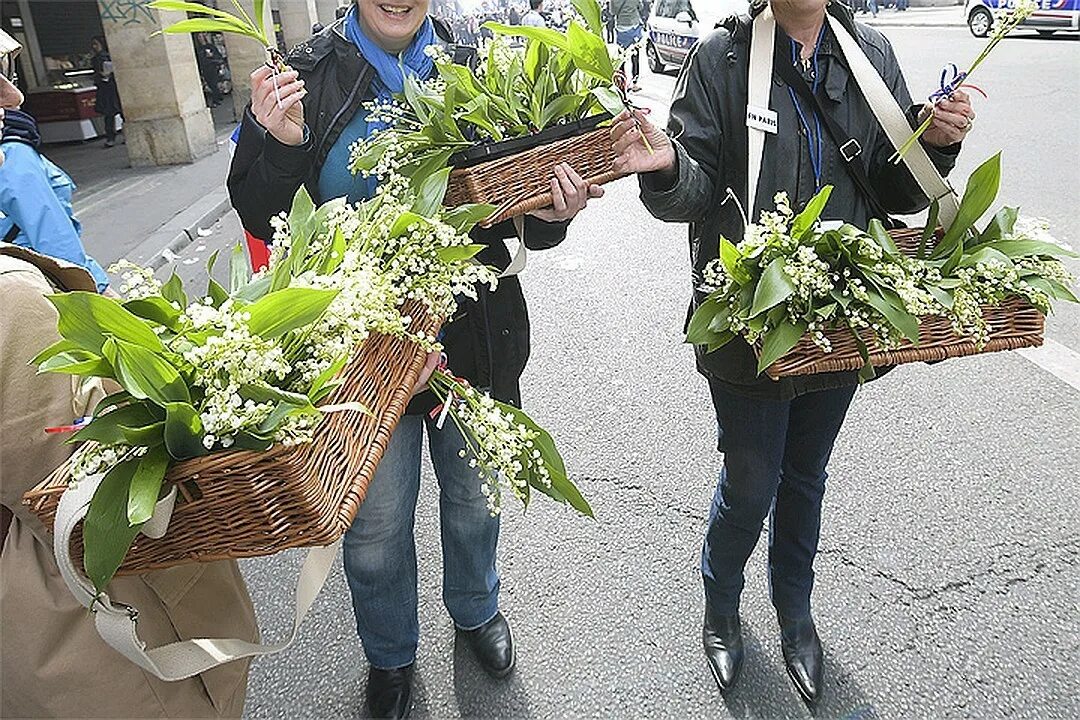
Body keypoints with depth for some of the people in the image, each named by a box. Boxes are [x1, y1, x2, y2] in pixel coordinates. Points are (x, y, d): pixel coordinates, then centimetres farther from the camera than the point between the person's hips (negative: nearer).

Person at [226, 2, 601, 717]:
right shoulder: (308, 77, -6)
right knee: (374, 532, 12)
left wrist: (552, 215, -16)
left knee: (473, 499, 23)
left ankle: (476, 609, 54)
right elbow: (264, 221, -4)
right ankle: (390, 656, 43)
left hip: (474, 334, 2)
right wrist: (278, 145, -23)